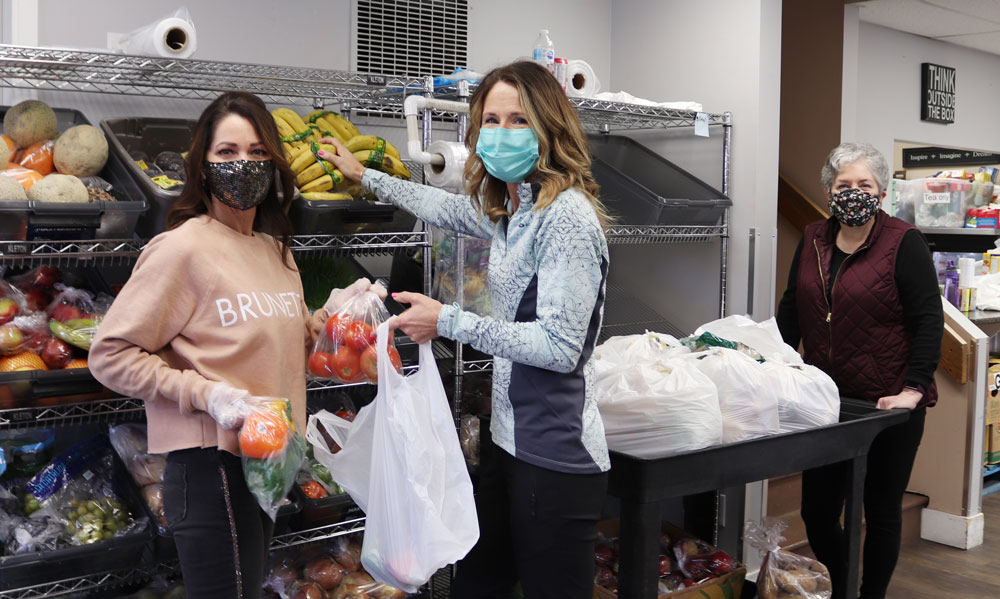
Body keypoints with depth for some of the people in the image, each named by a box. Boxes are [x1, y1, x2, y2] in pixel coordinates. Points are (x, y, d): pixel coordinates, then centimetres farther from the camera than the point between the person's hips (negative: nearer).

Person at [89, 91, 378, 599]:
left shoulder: (274, 249, 12)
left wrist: (329, 314, 4)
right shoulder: (183, 247, -12)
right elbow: (110, 354, -13)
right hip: (213, 464, -8)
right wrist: (206, 394, -20)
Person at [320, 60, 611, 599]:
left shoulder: (565, 215, -18)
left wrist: (448, 321, -16)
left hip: (555, 456, -9)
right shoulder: (511, 208, 10)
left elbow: (559, 346, -22)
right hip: (510, 440, 9)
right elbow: (447, 208, 31)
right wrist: (365, 177, 40)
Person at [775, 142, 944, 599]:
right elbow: (791, 310, 13)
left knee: (882, 513, 10)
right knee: (817, 512, 9)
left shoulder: (904, 243, -8)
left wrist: (914, 389, -18)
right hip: (827, 402, 5)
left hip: (888, 406, -5)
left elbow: (929, 318, -11)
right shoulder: (813, 241, 8)